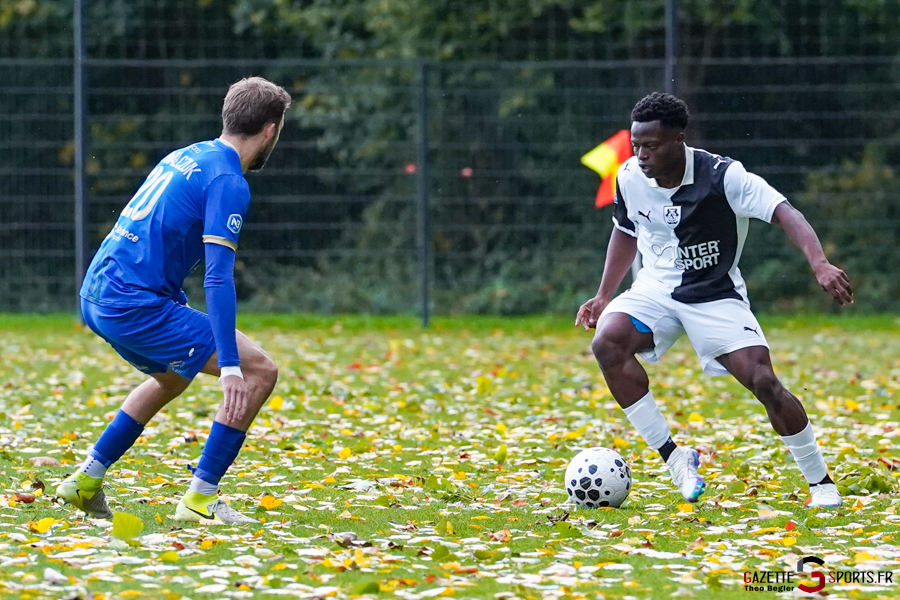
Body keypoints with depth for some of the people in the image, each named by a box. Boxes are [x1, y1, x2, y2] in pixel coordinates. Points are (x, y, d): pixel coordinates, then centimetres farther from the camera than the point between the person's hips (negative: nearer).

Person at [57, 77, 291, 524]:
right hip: (135, 303, -10)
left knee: (172, 377, 35)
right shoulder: (227, 182, -12)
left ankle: (86, 481, 33)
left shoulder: (185, 157, 16)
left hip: (97, 294, 10)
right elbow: (218, 279, -21)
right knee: (259, 371, -7)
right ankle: (200, 500, -5)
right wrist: (229, 367, -25)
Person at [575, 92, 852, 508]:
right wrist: (604, 296, 10)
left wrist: (820, 265, -46)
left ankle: (821, 482, 2)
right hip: (656, 288, 3)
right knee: (607, 343, -27)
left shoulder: (723, 177, -22)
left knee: (764, 383, -19)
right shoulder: (629, 177, -7)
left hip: (716, 295, -3)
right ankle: (674, 458, -19)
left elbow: (785, 213, -30)